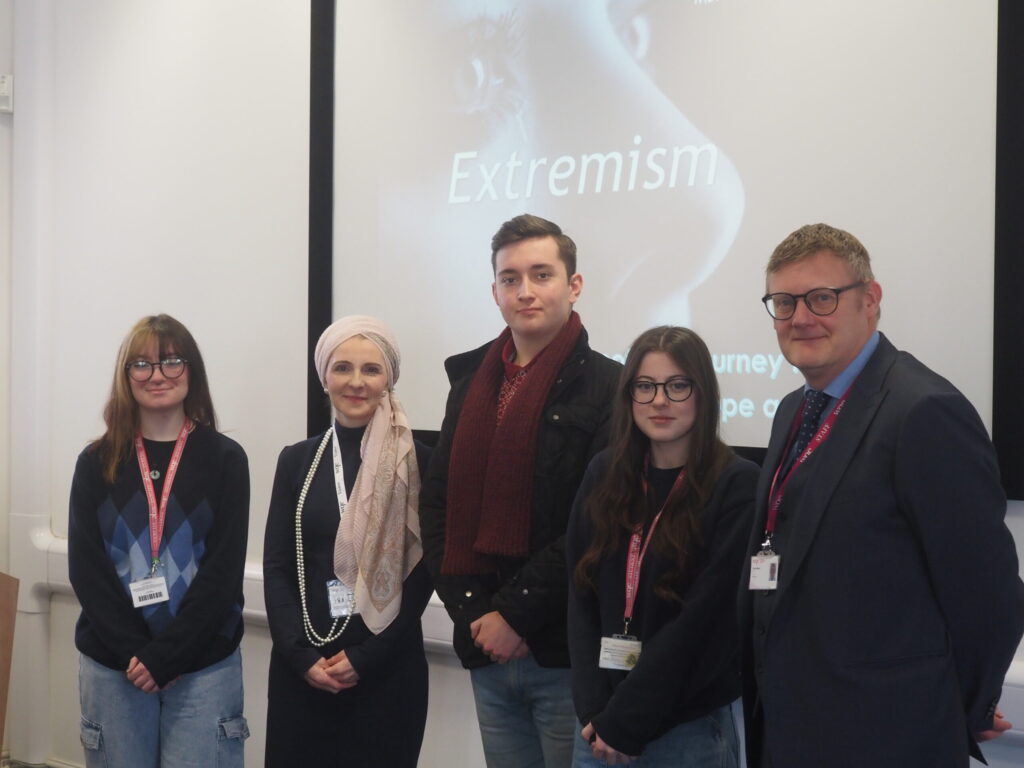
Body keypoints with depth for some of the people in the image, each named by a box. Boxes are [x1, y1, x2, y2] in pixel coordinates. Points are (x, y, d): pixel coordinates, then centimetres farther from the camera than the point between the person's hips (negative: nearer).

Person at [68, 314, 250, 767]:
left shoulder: (225, 459, 0)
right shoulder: (97, 462, 5)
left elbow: (224, 569, -5)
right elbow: (85, 567, 0)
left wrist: (165, 655, -13)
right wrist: (133, 651, -12)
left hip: (204, 666, -1)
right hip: (112, 665, 2)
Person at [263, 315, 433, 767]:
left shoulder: (418, 461, -2)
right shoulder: (297, 461, 7)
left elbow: (422, 572, -5)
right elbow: (277, 567, 4)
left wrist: (366, 656, -11)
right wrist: (301, 655, -8)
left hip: (386, 668, -2)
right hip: (300, 667, 3)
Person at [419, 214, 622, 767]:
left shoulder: (606, 387, -7)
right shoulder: (471, 380, 11)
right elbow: (437, 503, 9)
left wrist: (517, 616, -15)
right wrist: (470, 610, -3)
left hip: (568, 655, -5)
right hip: (486, 645, 5)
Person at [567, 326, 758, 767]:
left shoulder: (737, 485, -9)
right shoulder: (604, 474, 5)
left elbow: (703, 615, -14)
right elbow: (581, 596, 3)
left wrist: (625, 721, -13)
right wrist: (593, 709, -8)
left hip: (690, 727, -4)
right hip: (599, 722, 4)